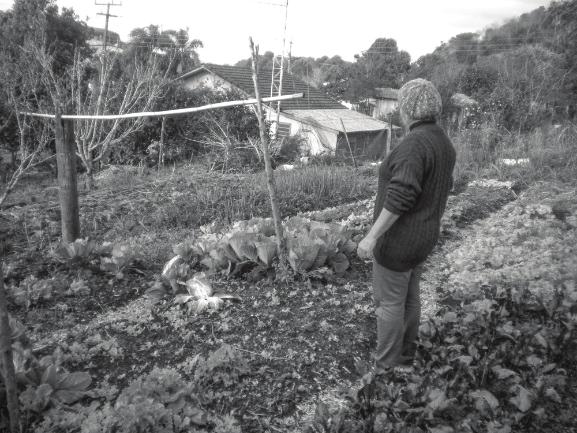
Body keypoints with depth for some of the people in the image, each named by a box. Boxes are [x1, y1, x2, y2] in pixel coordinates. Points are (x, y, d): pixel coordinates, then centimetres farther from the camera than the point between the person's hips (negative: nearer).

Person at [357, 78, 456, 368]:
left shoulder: (414, 144, -25)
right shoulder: (443, 143, 7)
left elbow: (400, 196, -32)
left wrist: (371, 236, -29)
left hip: (398, 239, -9)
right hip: (422, 236, 9)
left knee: (388, 301, 6)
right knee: (408, 295, 21)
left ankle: (386, 364, 22)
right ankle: (406, 353, 38)